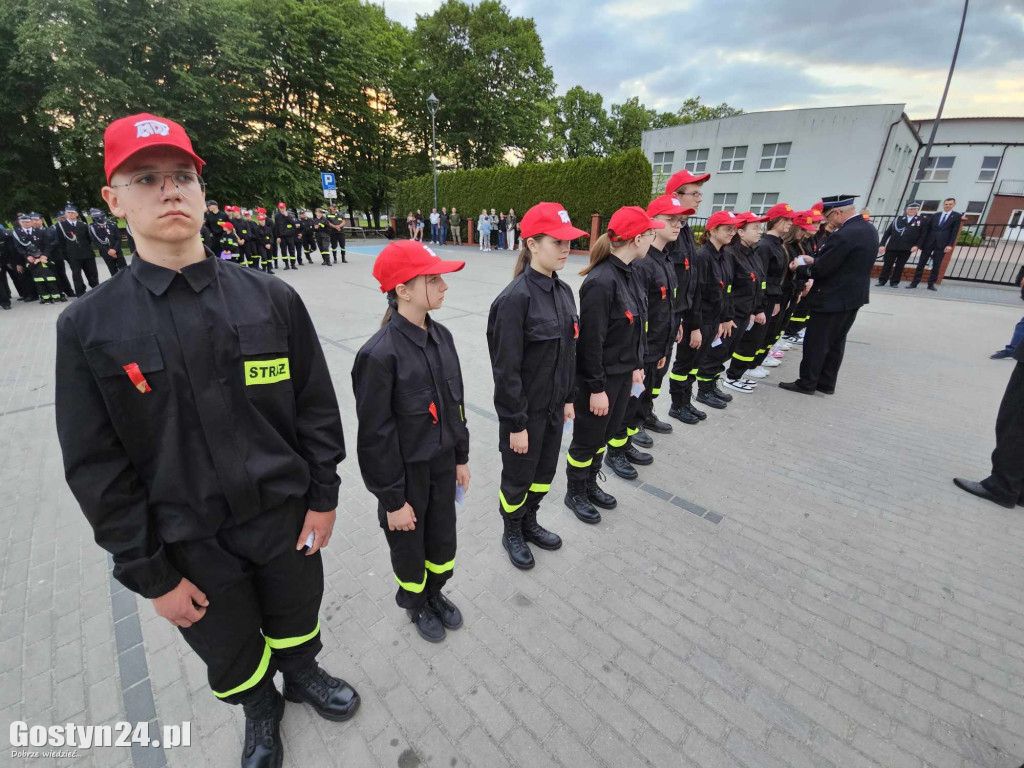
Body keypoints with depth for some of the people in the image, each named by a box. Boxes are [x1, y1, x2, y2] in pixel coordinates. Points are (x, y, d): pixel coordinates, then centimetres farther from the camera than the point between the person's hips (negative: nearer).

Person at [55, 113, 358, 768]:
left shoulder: (271, 299, -9)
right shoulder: (89, 328, -9)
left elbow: (316, 407, -5)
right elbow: (98, 469, -6)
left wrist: (323, 498, -4)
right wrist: (151, 575, -5)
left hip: (287, 519, 1)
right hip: (192, 547, 0)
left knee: (297, 626, 27)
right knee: (234, 662, 26)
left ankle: (304, 676, 60)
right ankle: (260, 712, 58)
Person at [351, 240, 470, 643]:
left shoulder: (441, 336, -4)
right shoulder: (379, 355, -25)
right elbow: (375, 437, -19)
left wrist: (461, 457, 12)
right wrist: (393, 500, -12)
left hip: (443, 463, 6)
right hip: (406, 474, -5)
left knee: (443, 538, 23)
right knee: (409, 546, 20)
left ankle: (436, 593, 53)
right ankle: (415, 603, 50)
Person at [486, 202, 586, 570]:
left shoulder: (563, 291, 2)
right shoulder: (515, 298, -22)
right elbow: (506, 369, -21)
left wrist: (569, 398, 12)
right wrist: (516, 424, -17)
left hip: (553, 406, 7)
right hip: (524, 411, -7)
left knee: (545, 471, 22)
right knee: (519, 477, 14)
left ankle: (529, 523, 48)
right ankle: (512, 533, 41)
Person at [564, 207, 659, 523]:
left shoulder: (627, 273, 5)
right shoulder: (601, 281, -23)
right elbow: (591, 340, -22)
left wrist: (637, 365, 14)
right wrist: (597, 388, -18)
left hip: (622, 373, 9)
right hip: (599, 378, -9)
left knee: (606, 434, 21)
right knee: (588, 439, 9)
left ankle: (590, 485, 41)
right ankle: (575, 494, 32)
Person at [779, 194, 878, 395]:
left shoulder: (843, 235, -23)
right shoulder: (869, 229, 8)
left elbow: (820, 269, -21)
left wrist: (799, 268, -3)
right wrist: (813, 261, 10)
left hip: (832, 298, -10)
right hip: (853, 296, 10)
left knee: (816, 343, 2)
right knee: (835, 342, 16)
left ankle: (807, 383, 11)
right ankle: (826, 383, 25)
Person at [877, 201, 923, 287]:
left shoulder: (921, 220, 7)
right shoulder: (898, 219, 9)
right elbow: (887, 232, 6)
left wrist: (916, 245, -9)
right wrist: (882, 244, -3)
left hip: (906, 248, 0)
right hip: (892, 246, 0)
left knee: (900, 266, 4)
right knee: (887, 264, 1)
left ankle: (894, 282, 10)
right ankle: (882, 280, 9)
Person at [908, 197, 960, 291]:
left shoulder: (956, 216, 7)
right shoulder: (934, 215, 12)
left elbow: (955, 232, 0)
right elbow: (926, 230, 7)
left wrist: (950, 245, -11)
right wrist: (919, 244, -2)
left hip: (942, 244, -1)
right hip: (929, 242, 1)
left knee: (936, 265, 0)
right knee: (921, 263, 0)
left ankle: (931, 284, 4)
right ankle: (914, 283, 2)